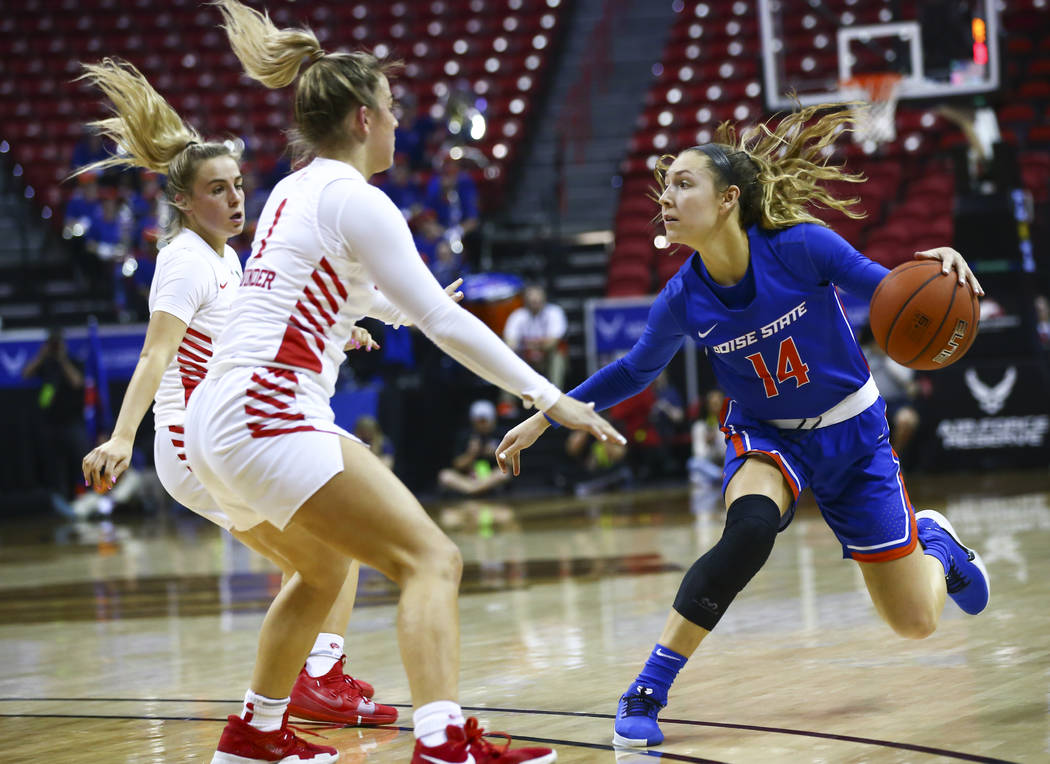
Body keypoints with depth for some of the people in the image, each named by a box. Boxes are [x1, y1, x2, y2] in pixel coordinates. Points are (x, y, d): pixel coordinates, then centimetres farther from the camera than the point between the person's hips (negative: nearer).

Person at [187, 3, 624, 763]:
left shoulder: (292, 191, 17)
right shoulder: (354, 200, -8)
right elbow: (442, 320, -11)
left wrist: (405, 305, 54)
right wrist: (549, 397, -8)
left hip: (216, 422, 10)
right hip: (271, 418, -10)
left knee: (322, 570, 30)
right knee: (430, 559, -12)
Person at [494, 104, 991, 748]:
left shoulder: (803, 246, -27)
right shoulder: (683, 301, -18)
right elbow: (636, 371, 1)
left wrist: (935, 266, -35)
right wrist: (547, 416, 0)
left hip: (853, 434, 0)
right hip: (767, 435, 0)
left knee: (916, 623, 2)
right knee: (749, 530, -36)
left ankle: (933, 539, 40)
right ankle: (647, 693, -27)